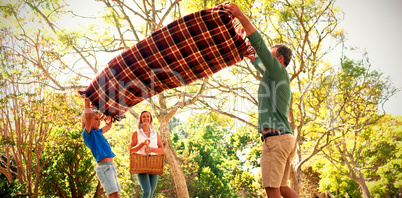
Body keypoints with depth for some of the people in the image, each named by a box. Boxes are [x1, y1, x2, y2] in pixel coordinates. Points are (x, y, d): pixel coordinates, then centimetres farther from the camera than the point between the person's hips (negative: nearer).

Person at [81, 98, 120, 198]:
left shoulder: (98, 132, 20)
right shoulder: (88, 133, -5)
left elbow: (108, 125, 39)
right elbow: (88, 116, -22)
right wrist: (87, 103, -9)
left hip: (110, 166, 9)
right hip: (103, 166, -9)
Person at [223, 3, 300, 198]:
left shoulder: (278, 71, -3)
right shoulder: (277, 76, 23)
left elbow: (259, 44, -12)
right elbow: (257, 60, 37)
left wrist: (242, 16, -12)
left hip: (275, 138, -10)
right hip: (286, 138, 10)